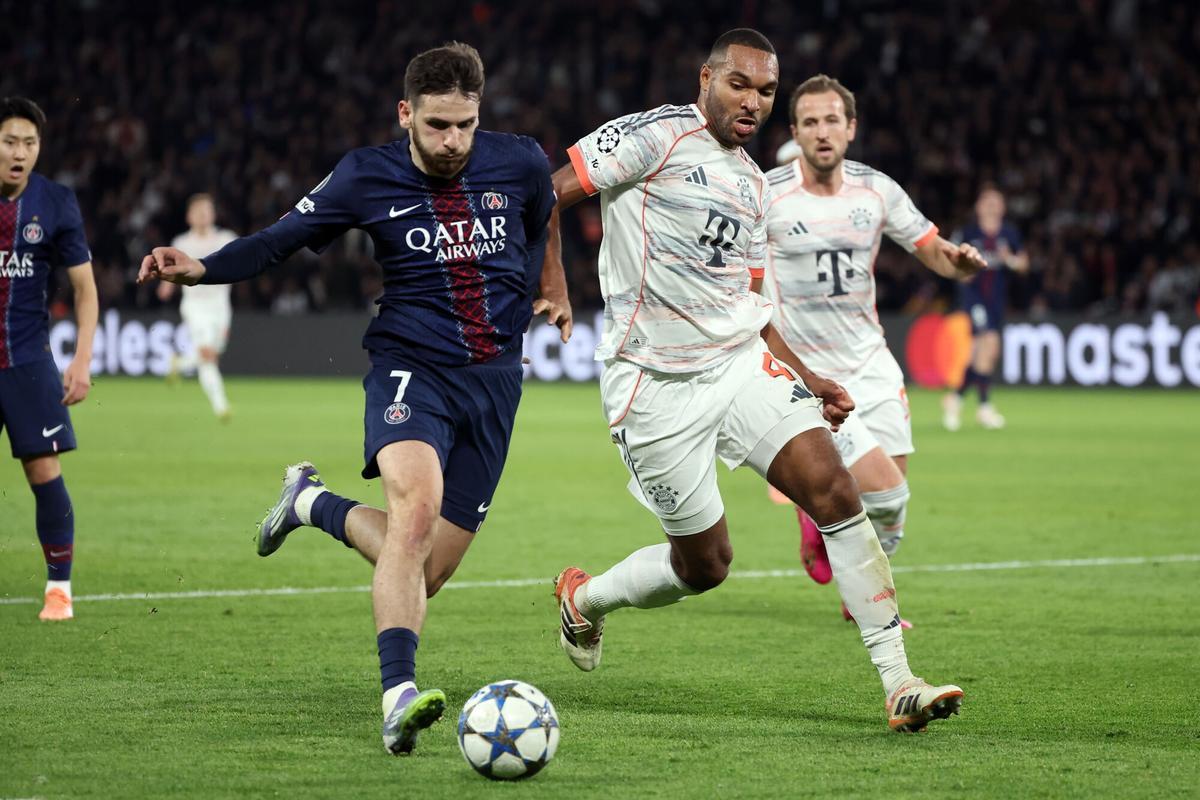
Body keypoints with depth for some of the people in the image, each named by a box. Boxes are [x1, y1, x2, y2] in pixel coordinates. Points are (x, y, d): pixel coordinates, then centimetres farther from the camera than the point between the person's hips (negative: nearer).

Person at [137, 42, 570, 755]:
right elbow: (278, 241, 0)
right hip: (411, 368, -3)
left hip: (494, 378, 3)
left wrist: (548, 283, 21)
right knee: (415, 508, -33)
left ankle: (316, 505, 29)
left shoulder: (519, 163, 1)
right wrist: (201, 267, -14)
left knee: (424, 573, 0)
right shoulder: (367, 177, -4)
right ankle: (400, 696, -38)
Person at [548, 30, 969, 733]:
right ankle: (584, 596, 34)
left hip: (741, 363, 6)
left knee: (834, 489, -14)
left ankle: (900, 685, -12)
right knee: (705, 563, 1)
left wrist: (806, 382, 16)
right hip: (657, 384, -6)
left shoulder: (754, 184, 17)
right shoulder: (659, 135, -7)